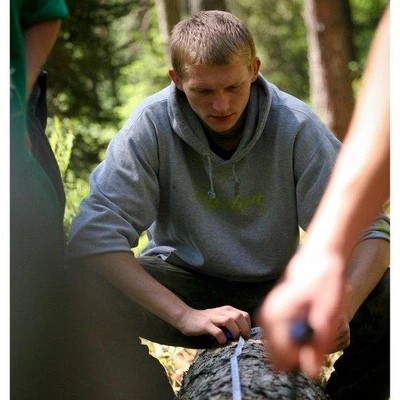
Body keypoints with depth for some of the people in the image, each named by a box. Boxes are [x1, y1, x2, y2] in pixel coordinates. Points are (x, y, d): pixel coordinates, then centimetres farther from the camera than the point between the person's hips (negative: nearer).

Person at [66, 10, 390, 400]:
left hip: (271, 290, 1)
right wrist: (183, 314, -38)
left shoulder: (296, 125, -15)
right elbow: (94, 232, -26)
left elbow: (365, 230, -16)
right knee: (81, 289, -31)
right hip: (182, 285, 0)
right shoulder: (152, 124, -17)